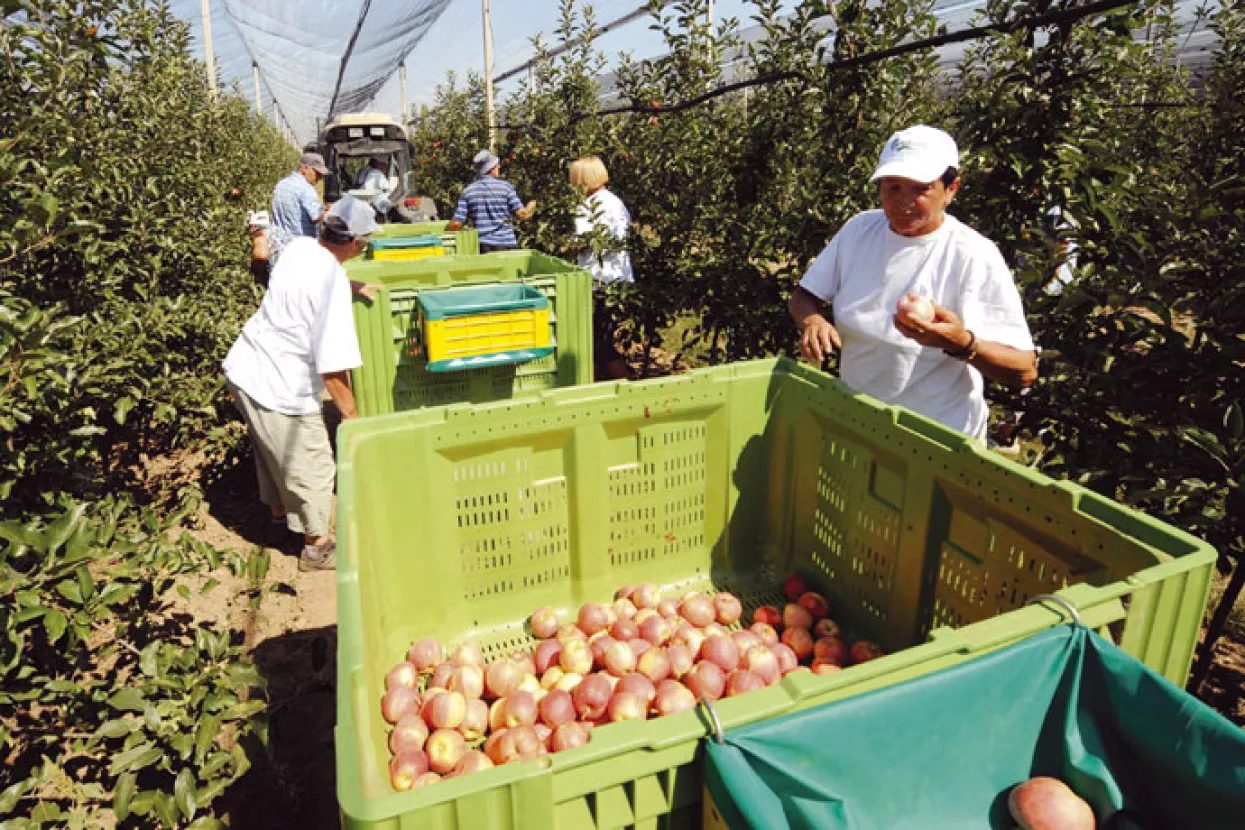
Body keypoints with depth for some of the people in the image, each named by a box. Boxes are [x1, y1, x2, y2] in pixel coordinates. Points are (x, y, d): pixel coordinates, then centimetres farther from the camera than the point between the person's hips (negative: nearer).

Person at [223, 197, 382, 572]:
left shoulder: (299, 246, -1)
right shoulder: (333, 285, -24)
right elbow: (332, 366, -26)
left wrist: (353, 286, 23)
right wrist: (351, 414, -16)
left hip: (242, 368, 9)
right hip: (279, 389, -9)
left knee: (272, 449, 31)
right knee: (313, 468, 10)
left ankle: (279, 509, 54)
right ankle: (317, 547, 28)